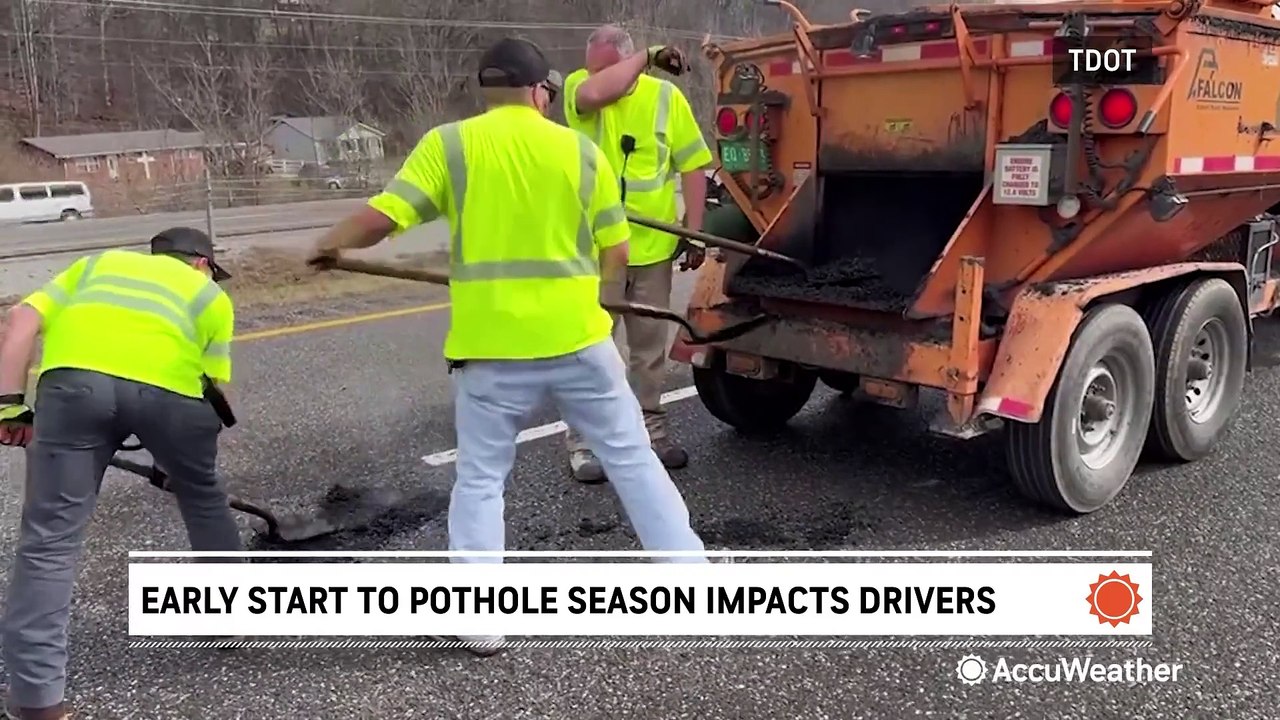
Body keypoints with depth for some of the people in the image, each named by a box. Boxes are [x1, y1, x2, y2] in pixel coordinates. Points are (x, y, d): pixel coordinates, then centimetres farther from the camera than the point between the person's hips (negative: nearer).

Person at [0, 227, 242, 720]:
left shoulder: (98, 264, 37)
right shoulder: (208, 293, 32)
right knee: (204, 499, 27)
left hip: (75, 377, 1)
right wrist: (182, 457, 37)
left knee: (50, 537, 7)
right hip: (167, 384, 0)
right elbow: (214, 388, 24)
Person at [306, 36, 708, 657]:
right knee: (632, 459, 15)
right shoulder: (581, 150, 3)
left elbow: (383, 216, -8)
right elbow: (615, 257, 6)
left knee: (479, 480, 13)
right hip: (578, 339, 1)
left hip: (492, 347, -1)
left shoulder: (449, 144, -2)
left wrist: (331, 245, 12)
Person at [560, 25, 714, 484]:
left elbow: (693, 165, 1)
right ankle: (582, 442, 12)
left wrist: (693, 231, -4)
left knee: (649, 347, 14)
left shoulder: (665, 96, -2)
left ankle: (650, 431, 28)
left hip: (652, 247, 2)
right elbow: (596, 93, -30)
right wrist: (648, 58, -18)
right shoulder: (578, 85, -4)